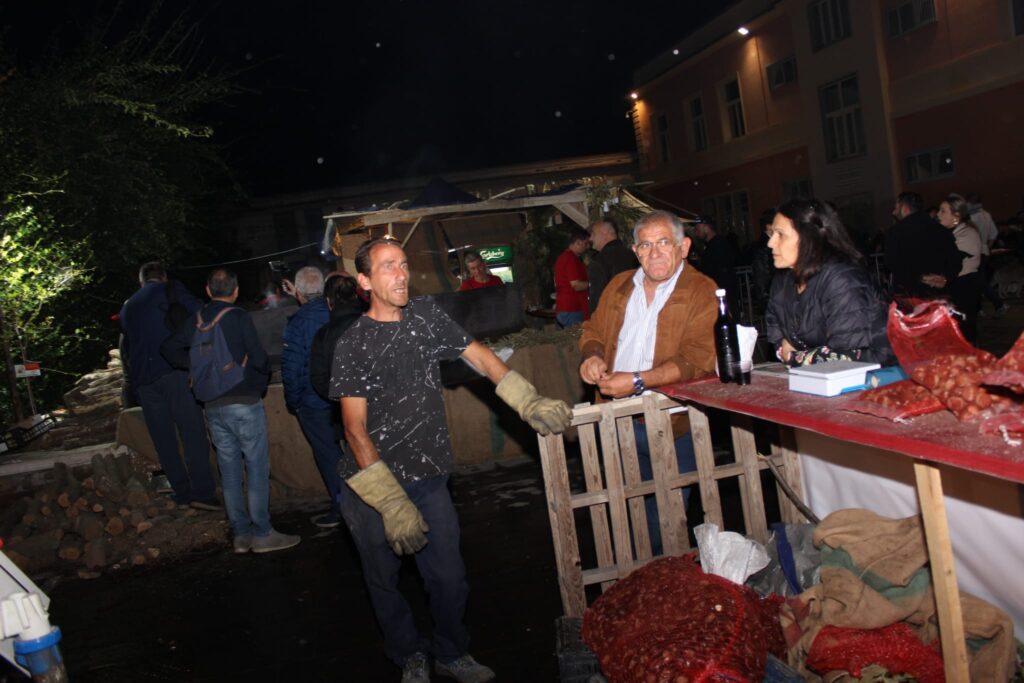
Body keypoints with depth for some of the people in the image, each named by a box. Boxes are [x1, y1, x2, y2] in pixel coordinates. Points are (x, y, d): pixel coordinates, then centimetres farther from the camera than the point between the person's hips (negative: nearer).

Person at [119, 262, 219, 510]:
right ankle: (202, 492, -8)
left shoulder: (127, 307, 24)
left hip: (142, 379, 5)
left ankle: (183, 493, 13)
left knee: (164, 439, 9)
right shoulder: (170, 290, 6)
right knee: (193, 433, -5)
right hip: (174, 371, -5)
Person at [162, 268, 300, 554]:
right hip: (244, 402, -6)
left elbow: (169, 348, 11)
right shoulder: (239, 316, -10)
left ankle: (240, 534, 17)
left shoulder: (196, 320, 6)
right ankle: (262, 533, 4)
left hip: (213, 406, 6)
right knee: (257, 468, 1)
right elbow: (259, 358, -13)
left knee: (229, 471, 10)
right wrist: (264, 369, 8)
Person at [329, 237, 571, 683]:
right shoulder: (353, 345, -11)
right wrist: (392, 504, -21)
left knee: (449, 579, 7)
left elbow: (480, 356, 4)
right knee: (385, 582, 14)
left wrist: (529, 403, -11)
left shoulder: (426, 315, 2)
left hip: (429, 479, 3)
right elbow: (356, 431, -14)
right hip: (373, 486, -3)